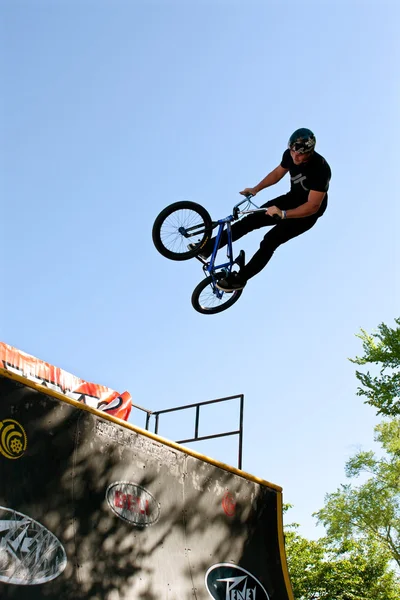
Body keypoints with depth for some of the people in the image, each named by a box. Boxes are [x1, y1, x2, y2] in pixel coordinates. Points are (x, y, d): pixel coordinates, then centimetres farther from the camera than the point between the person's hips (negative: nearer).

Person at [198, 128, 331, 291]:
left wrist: (283, 214, -45)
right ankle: (208, 248, -3)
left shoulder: (320, 169, -34)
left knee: (269, 241, -20)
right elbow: (277, 173, 6)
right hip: (292, 198, 6)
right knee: (250, 219, -7)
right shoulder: (290, 154, -14)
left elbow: (313, 206, -35)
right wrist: (256, 189, -8)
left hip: (308, 213, -6)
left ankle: (240, 278, -6)